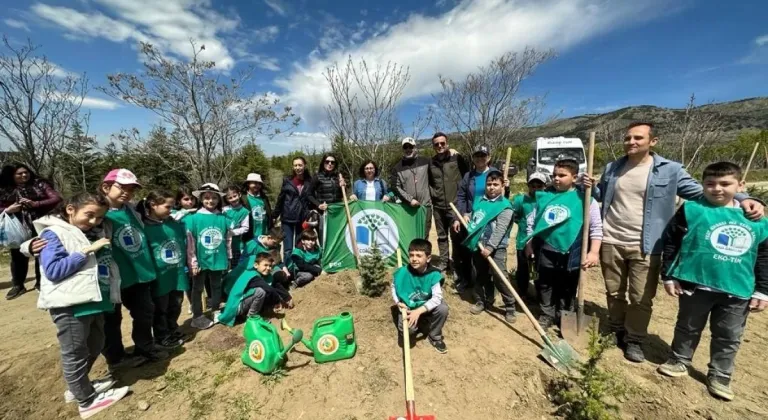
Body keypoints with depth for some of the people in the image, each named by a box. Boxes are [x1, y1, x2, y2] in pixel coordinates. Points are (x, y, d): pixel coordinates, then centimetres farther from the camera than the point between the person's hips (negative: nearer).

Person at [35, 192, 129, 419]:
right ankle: (87, 400, 22)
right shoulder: (53, 233, -10)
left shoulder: (96, 232, 10)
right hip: (70, 304, -7)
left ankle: (78, 386, 42)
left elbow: (105, 265, 18)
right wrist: (86, 251, -21)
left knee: (94, 346, 21)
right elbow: (53, 270, -19)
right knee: (75, 354, 9)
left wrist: (112, 293, 7)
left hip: (94, 300, 7)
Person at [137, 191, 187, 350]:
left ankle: (173, 332, 38)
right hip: (159, 276, -5)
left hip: (178, 273, 5)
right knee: (160, 309, 13)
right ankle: (162, 338, 29)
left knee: (175, 306, 20)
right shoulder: (144, 227, -13)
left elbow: (186, 245, 12)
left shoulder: (176, 224, 3)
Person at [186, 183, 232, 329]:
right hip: (201, 261, -2)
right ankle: (197, 317, 27)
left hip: (218, 260, 2)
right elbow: (190, 242, -8)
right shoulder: (194, 218, -11)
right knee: (198, 288, 13)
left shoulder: (223, 218, -4)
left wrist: (228, 258, 8)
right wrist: (193, 262, -8)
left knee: (216, 286, 18)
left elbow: (228, 239, 4)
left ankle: (216, 311, 35)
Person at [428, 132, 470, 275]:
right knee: (442, 236, 14)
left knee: (457, 236, 0)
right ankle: (444, 262, 27)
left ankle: (457, 262, 17)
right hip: (438, 206, 4)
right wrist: (432, 192, 6)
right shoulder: (431, 162, 7)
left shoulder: (457, 158, -5)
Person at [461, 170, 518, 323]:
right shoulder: (480, 201, 9)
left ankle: (510, 307, 12)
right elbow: (472, 219, 25)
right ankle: (481, 302, 33)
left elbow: (500, 230, -18)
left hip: (496, 248, -6)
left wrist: (489, 247, -24)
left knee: (500, 278, -6)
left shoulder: (505, 206, -10)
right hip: (478, 246, 6)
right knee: (480, 277, 17)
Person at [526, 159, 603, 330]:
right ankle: (547, 315, 32)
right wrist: (530, 243, 10)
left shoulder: (584, 199, -8)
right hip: (546, 250, 3)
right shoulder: (544, 196, 1)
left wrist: (594, 252, -14)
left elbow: (596, 227, -7)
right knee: (545, 286, 15)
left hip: (570, 253, -2)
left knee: (567, 289, 15)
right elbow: (532, 221, 10)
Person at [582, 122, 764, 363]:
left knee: (641, 299, 5)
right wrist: (591, 187, -3)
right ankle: (616, 332, 34)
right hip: (610, 243, 3)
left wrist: (742, 199, -14)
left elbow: (701, 192, 2)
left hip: (645, 247, -2)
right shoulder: (612, 169, 7)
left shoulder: (670, 171, -2)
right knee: (614, 293, 15)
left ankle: (634, 340, 24)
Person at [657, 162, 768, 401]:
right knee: (688, 327, 14)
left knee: (729, 337, 15)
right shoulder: (692, 210, -9)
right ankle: (679, 360, 32)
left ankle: (720, 376, 31)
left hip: (737, 291, 3)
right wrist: (669, 276, -7)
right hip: (696, 284, -3)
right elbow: (670, 243, -6)